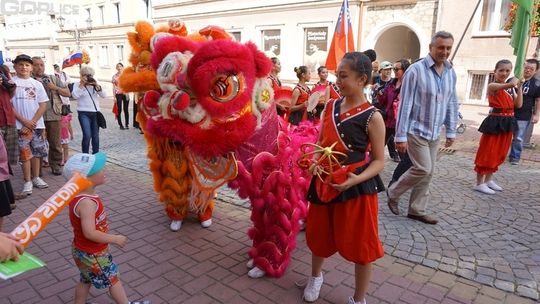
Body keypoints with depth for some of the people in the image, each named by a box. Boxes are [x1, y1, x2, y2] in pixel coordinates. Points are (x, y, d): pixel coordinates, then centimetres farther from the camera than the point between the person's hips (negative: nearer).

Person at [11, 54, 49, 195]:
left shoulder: (37, 84, 7)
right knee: (25, 153, 0)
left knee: (37, 152, 9)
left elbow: (43, 105, 3)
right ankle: (27, 181, 8)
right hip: (20, 125, -3)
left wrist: (32, 122, -7)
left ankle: (36, 178, 22)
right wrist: (24, 121, -12)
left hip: (37, 125, 3)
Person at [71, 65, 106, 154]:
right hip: (84, 113, -4)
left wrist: (97, 85, -10)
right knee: (87, 135, -14)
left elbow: (104, 95, 1)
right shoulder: (77, 84, 2)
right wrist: (82, 84, -15)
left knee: (95, 136, 8)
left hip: (95, 113, 4)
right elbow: (75, 96, -15)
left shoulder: (94, 84, 13)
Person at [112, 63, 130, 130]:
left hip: (125, 94, 0)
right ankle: (120, 125, 7)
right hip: (118, 94, 0)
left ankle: (127, 125, 9)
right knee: (119, 110, -1)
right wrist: (114, 96, -2)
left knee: (126, 110, 2)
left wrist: (127, 94, -5)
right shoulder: (114, 76, 6)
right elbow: (114, 87, 5)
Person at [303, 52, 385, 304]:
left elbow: (378, 161, -9)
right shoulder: (330, 107, 3)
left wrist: (357, 179, -27)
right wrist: (314, 161, -8)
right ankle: (315, 276, 48)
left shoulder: (372, 117, -12)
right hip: (324, 183, 5)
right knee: (319, 234, 19)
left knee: (360, 244, 7)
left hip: (356, 188, -5)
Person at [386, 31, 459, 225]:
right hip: (416, 130, -7)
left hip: (434, 133, 7)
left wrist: (451, 131, 11)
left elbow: (451, 103, 13)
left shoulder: (451, 72, 6)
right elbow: (405, 105, -15)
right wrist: (401, 136, -17)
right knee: (422, 169, -9)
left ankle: (417, 210, 22)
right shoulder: (416, 70, -14)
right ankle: (393, 193, 15)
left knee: (428, 173, 9)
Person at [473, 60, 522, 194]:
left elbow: (518, 104, 4)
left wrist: (519, 86, 3)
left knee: (499, 153, 13)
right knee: (487, 152, -4)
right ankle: (479, 183, 3)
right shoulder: (492, 86, -12)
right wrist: (514, 83, -10)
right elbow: (510, 84, -31)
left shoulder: (511, 88, 12)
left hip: (507, 122, 8)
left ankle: (488, 180, 25)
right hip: (495, 122, -8)